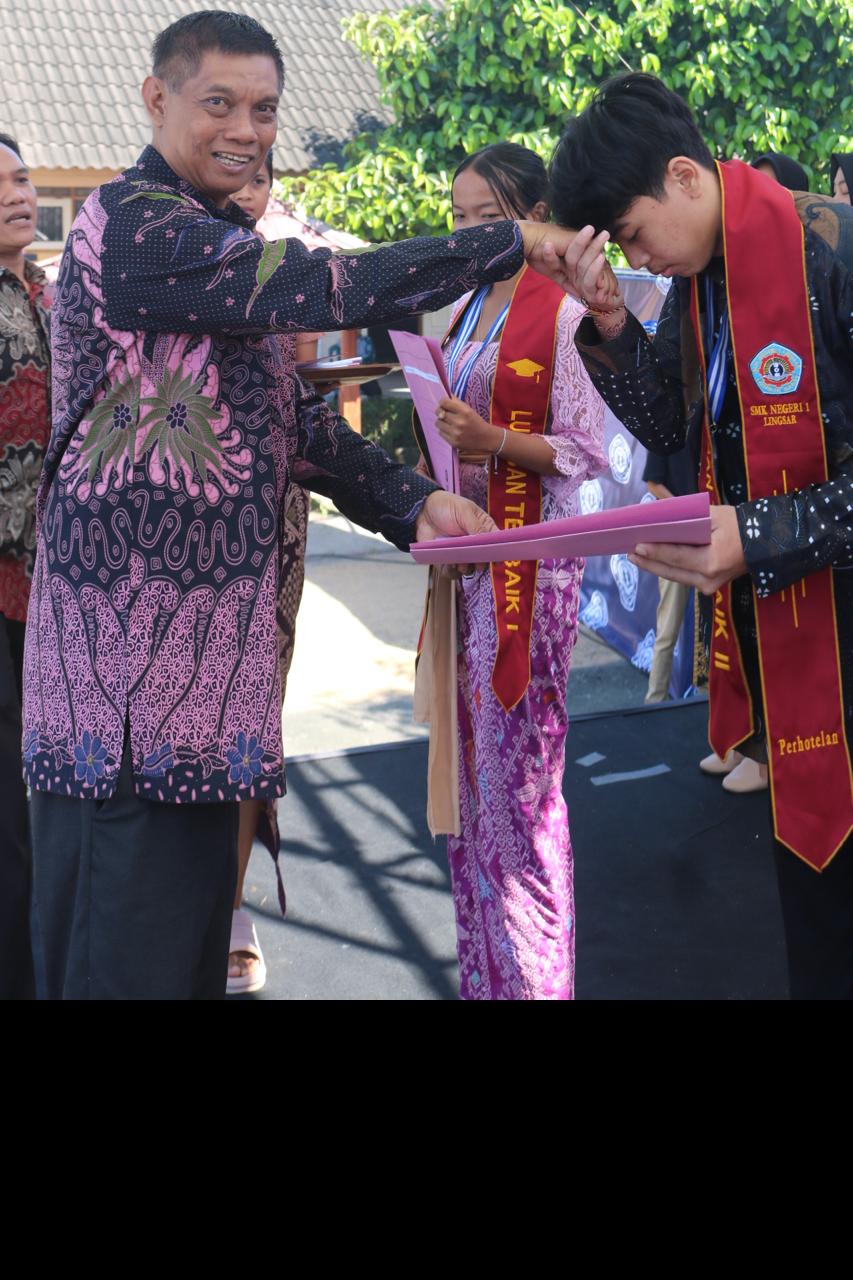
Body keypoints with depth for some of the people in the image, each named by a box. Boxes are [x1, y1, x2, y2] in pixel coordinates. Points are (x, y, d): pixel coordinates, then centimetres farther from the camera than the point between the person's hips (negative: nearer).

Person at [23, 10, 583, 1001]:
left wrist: (412, 504, 1)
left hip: (204, 642, 10)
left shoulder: (215, 251, 20)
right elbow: (325, 288, -19)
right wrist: (508, 244, -9)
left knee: (192, 930, 16)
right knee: (133, 957, -4)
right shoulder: (132, 224, -11)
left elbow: (293, 418, 15)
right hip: (135, 649, -10)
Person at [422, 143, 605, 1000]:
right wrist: (440, 432, 3)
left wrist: (492, 440, -22)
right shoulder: (465, 311, 14)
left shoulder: (563, 313, -8)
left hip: (529, 559, -7)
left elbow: (586, 453, -11)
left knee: (518, 767, -5)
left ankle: (533, 974, 7)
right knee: (471, 758, 11)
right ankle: (483, 968, 21)